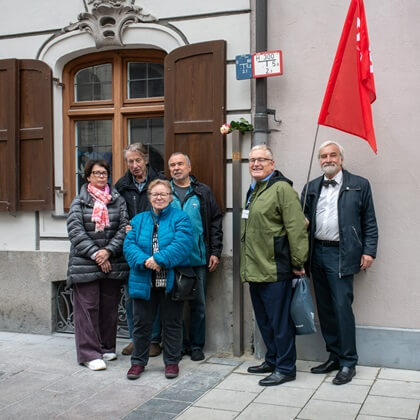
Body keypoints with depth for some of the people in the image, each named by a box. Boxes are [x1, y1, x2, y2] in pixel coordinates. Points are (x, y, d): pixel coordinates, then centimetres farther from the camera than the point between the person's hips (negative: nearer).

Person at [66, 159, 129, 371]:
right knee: (87, 307, -2)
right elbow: (75, 230, -6)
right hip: (85, 264, -2)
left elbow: (124, 228, 0)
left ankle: (107, 348, 23)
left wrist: (108, 251, -12)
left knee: (110, 306, 9)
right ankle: (89, 353, 4)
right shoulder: (79, 201, 4)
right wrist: (95, 254, -14)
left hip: (112, 263, 2)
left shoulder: (118, 200, 8)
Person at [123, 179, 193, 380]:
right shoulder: (138, 220, 9)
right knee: (141, 323, 10)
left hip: (171, 282, -2)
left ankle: (172, 361, 25)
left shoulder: (180, 218, -1)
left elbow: (182, 244, -16)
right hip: (144, 282, 3)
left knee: (172, 323, 10)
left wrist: (159, 259, -24)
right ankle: (138, 361, 25)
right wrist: (144, 261, -20)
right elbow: (129, 245, -2)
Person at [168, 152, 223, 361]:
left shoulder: (203, 192, 6)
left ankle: (196, 345, 19)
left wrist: (215, 252, 0)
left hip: (198, 258, 0)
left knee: (198, 304, 6)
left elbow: (215, 223, 5)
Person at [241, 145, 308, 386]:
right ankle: (272, 360, 32)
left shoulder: (281, 188, -12)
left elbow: (296, 227, -17)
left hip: (275, 269, -9)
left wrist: (298, 263, -17)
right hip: (255, 269, 9)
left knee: (280, 320, 0)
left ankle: (285, 368, 12)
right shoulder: (253, 191, 18)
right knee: (264, 320, 18)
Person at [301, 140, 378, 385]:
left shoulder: (359, 185, 1)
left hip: (341, 254, -5)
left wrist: (369, 251, -7)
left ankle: (348, 363, 4)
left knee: (342, 307, -7)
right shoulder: (312, 187, 13)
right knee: (325, 308, 11)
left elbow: (369, 223, 0)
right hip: (317, 253, 5)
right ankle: (334, 356, 23)